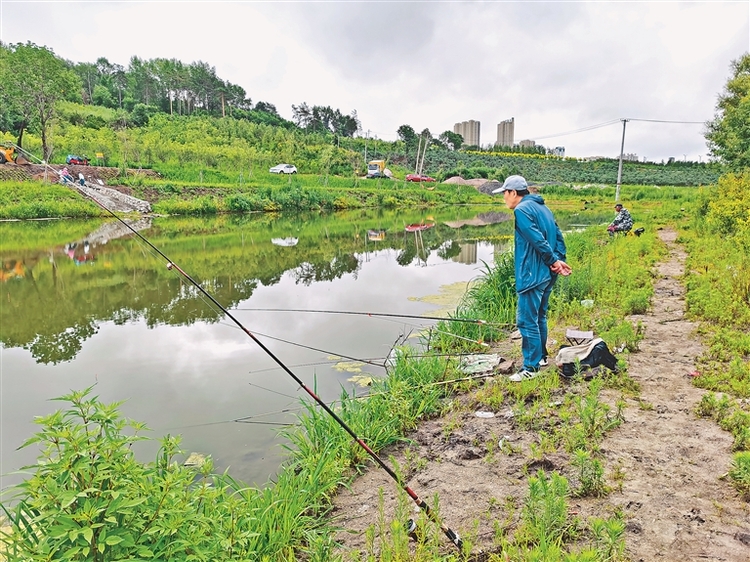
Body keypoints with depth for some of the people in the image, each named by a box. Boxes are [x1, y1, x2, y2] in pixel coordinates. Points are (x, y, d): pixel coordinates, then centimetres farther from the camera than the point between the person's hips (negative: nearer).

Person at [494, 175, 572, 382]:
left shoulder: (522, 210, -12)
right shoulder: (542, 207, 16)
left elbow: (537, 239, -19)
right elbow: (558, 236, 11)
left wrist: (554, 261, -9)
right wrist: (559, 260, 1)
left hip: (532, 275, -10)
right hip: (547, 274, 10)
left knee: (527, 320, -5)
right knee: (539, 317, 20)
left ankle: (531, 367, 0)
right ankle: (541, 356, 32)